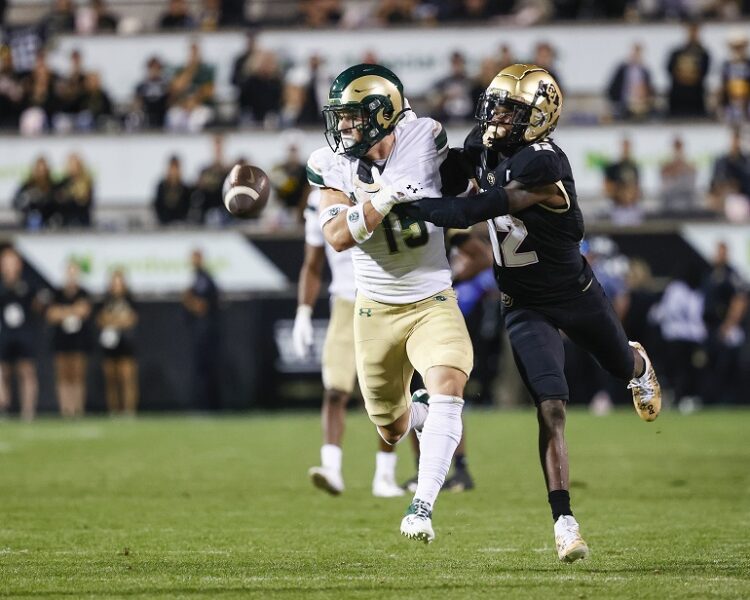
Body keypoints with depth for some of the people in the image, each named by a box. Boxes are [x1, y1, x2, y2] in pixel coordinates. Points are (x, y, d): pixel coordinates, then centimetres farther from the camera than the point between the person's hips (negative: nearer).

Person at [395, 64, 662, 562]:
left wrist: (412, 204, -37)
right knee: (551, 408, -14)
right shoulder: (485, 146, -9)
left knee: (621, 366, 27)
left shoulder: (542, 166, -31)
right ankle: (564, 522, -17)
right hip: (526, 308, 3)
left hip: (576, 293, -3)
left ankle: (639, 363, 67)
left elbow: (475, 211, -35)